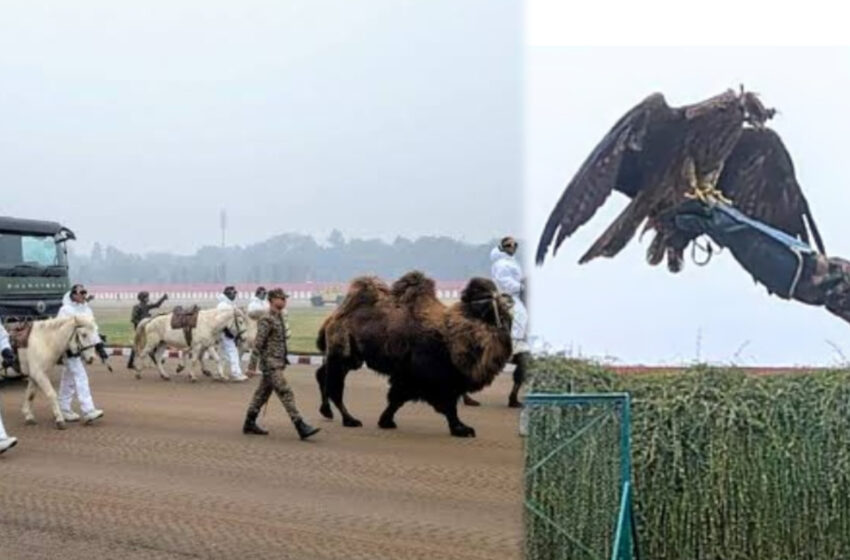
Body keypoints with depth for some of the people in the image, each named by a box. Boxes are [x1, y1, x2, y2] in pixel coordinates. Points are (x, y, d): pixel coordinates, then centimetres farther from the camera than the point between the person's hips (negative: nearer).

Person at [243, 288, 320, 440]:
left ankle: (249, 424, 26)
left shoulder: (280, 318, 13)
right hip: (270, 364, -9)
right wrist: (252, 366, -17)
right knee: (286, 393, -12)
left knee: (262, 393, 15)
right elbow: (258, 343, -16)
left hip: (278, 363, 9)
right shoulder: (266, 320, -14)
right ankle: (301, 428, -15)